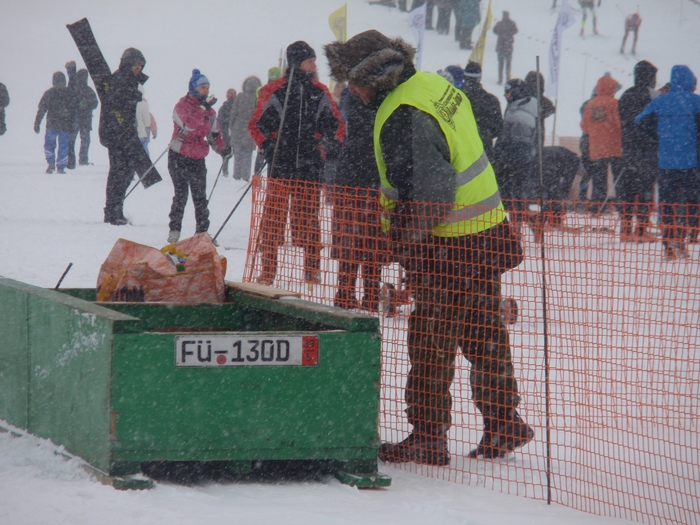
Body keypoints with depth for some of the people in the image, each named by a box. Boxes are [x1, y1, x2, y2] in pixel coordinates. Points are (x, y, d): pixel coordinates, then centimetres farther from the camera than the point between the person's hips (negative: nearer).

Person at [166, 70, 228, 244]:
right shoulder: (183, 105, -8)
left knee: (200, 197, 7)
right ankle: (174, 230, -3)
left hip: (198, 160, 5)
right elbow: (190, 124, -26)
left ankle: (202, 231, 13)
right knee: (181, 194, -8)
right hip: (179, 158, -5)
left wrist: (222, 148, -1)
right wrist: (203, 107, -27)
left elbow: (214, 134, 17)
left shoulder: (209, 111, 11)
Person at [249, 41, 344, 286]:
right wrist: (268, 147, -9)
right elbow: (257, 125, 4)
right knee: (273, 218, -3)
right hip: (280, 166, -3)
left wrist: (330, 147, 3)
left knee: (309, 218, 6)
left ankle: (312, 270, 13)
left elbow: (336, 124, 19)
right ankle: (267, 272, 2)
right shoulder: (275, 91, -2)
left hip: (310, 166, 3)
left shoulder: (319, 93, 9)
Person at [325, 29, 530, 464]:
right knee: (484, 337, 19)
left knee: (431, 345, 0)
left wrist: (406, 248, -13)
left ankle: (428, 438, 7)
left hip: (451, 248, -10)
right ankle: (504, 424, 27)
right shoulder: (435, 85, 7)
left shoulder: (403, 118, -23)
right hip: (488, 231, 10)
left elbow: (423, 196, -25)